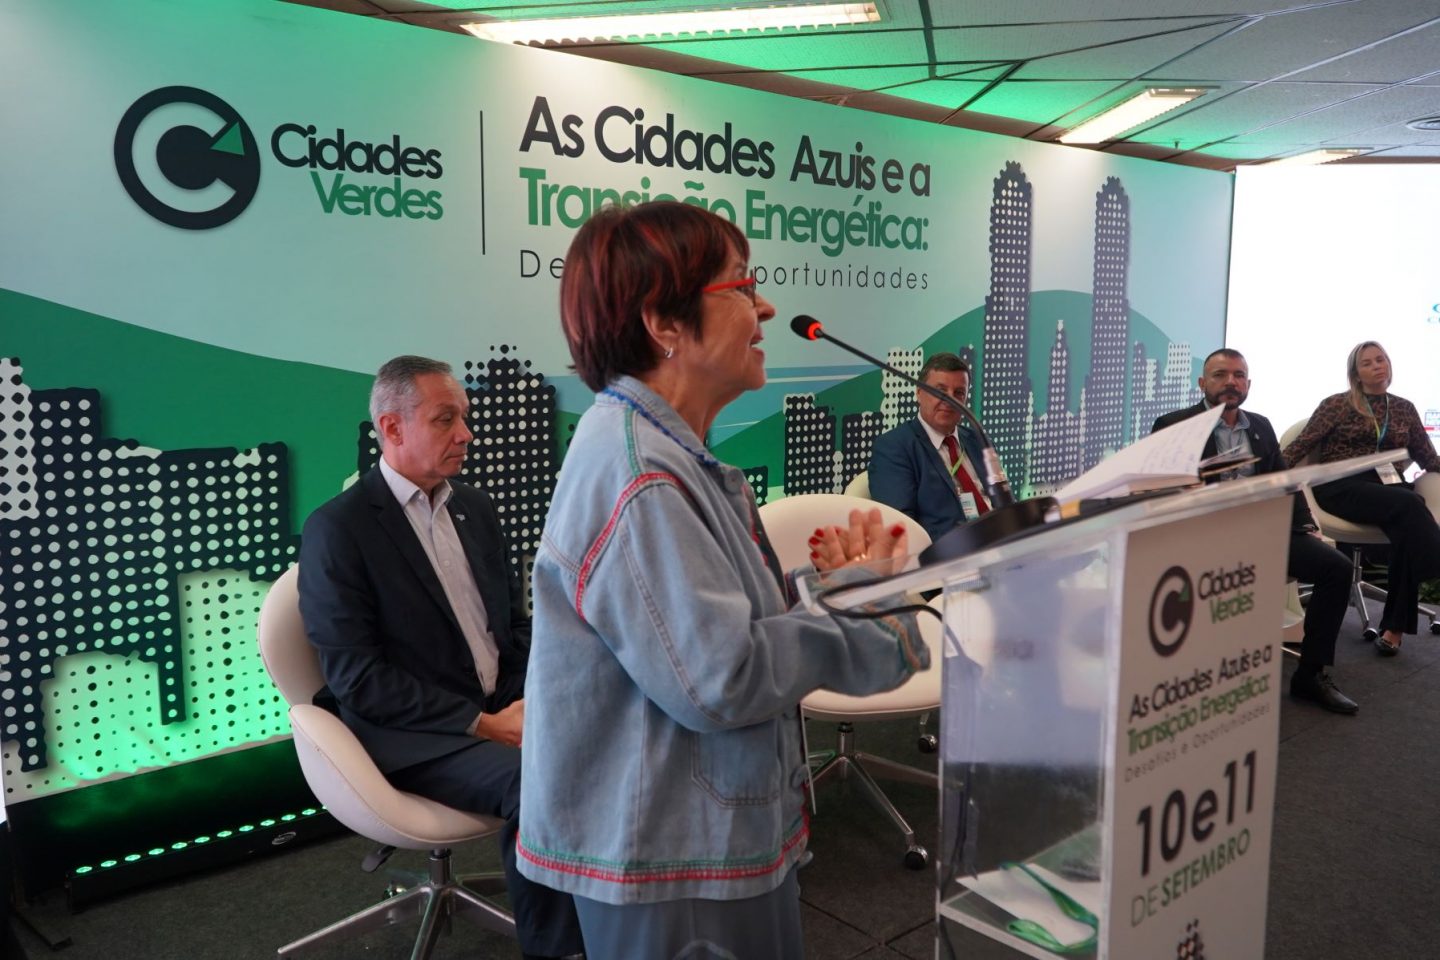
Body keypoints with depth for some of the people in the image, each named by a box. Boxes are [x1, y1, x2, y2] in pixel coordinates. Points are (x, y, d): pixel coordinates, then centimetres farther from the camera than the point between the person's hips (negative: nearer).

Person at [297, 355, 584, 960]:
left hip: (502, 708, 6)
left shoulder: (473, 506, 12)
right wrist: (480, 722, -19)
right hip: (413, 734, -6)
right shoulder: (337, 529, -8)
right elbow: (355, 675, -14)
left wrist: (525, 700, -4)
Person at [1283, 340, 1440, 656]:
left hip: (1387, 487, 3)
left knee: (1408, 528, -31)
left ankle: (1395, 627, -26)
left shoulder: (1404, 408, 18)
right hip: (1342, 487, -3)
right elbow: (1300, 446, 0)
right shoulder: (1337, 405, 5)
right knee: (1410, 505, -35)